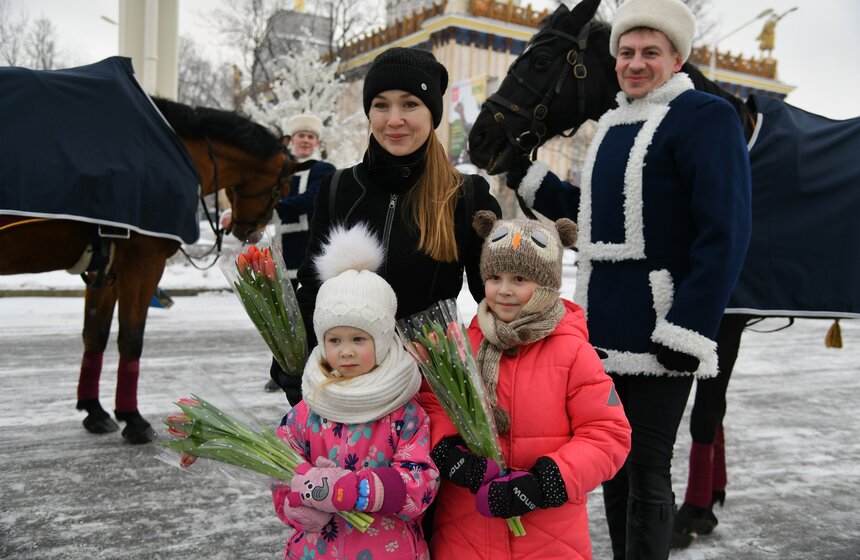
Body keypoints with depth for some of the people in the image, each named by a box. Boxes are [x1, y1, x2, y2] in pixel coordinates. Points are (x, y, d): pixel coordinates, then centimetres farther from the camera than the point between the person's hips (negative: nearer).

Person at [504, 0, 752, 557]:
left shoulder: (706, 118, -11)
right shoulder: (612, 124, 15)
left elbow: (724, 234, -18)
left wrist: (688, 331, -22)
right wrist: (527, 177, 16)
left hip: (658, 327, -8)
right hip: (605, 323, 8)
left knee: (647, 469, 3)